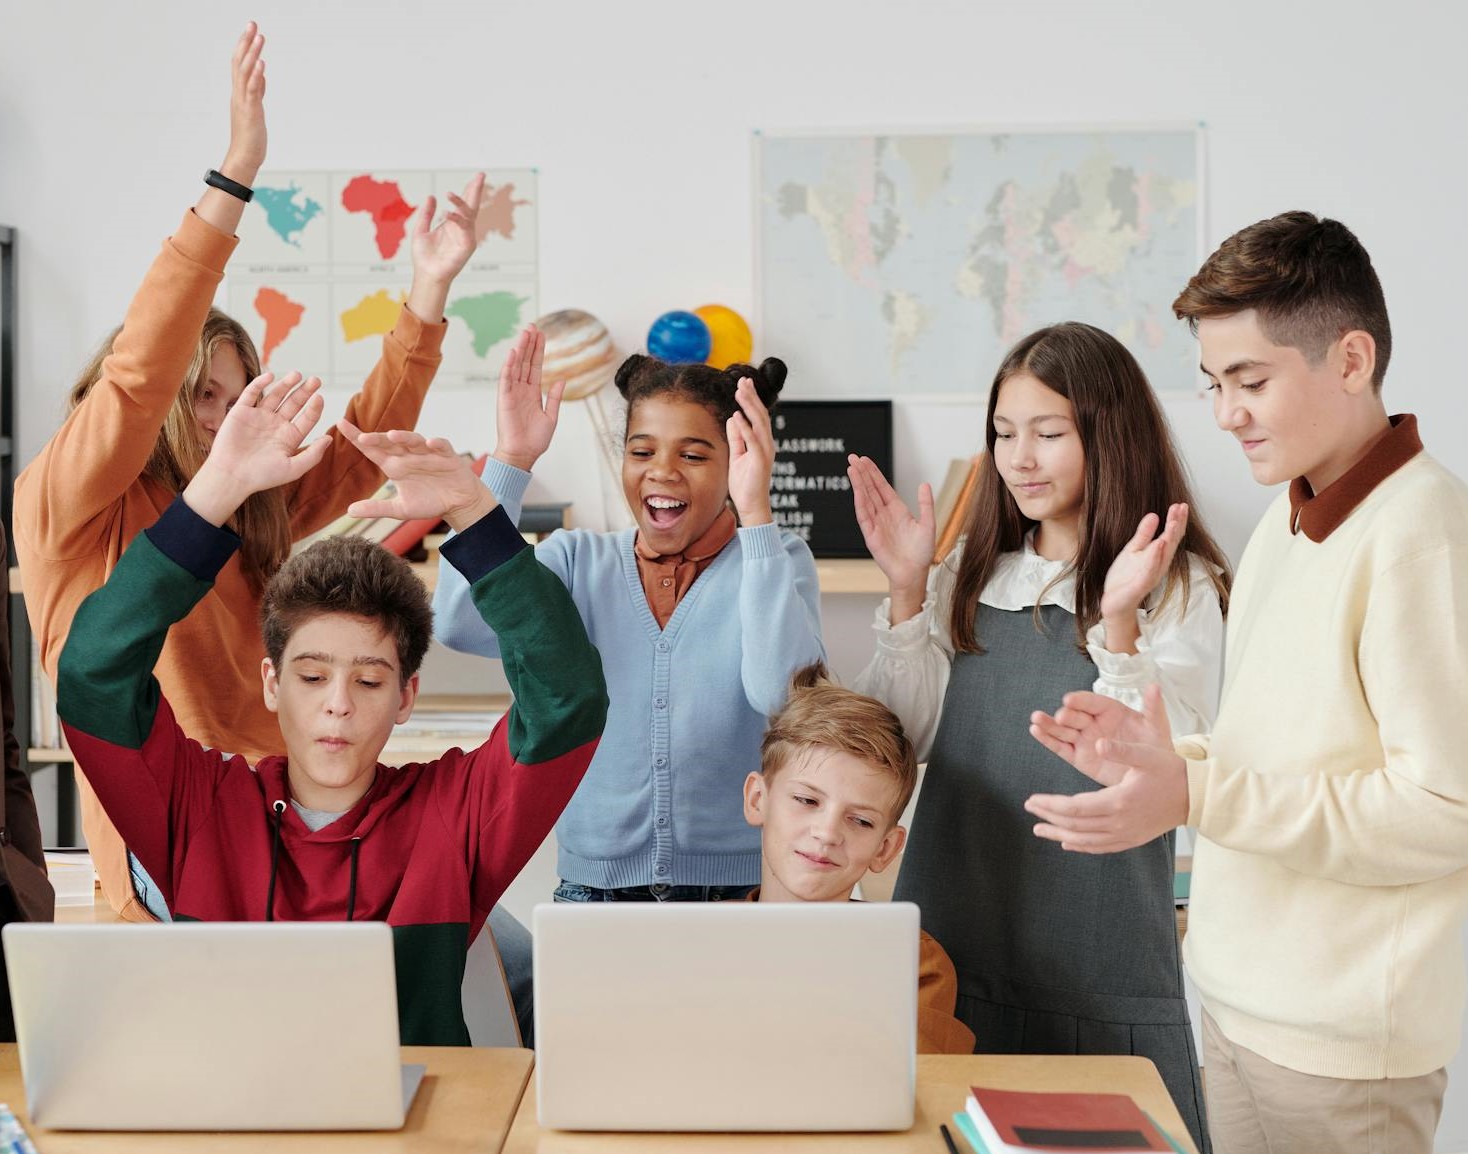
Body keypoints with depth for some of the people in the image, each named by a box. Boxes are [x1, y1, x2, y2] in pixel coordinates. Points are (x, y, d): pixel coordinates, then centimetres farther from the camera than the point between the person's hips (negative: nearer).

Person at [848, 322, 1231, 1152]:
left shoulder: (1179, 587, -6)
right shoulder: (969, 578, 7)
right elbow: (906, 737, 1)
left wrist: (1118, 622, -25)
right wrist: (908, 590, -8)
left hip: (1099, 952, -4)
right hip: (954, 936, 4)